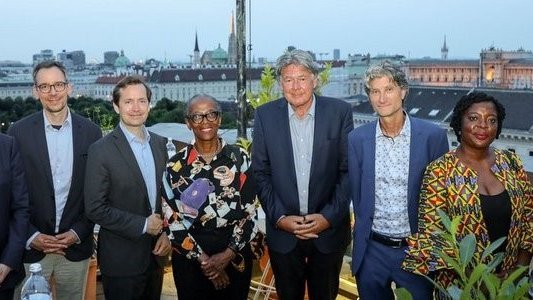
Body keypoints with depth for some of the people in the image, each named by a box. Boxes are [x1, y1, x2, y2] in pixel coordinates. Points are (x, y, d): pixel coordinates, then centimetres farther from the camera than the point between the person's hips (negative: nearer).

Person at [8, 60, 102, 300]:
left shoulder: (91, 132, 0)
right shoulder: (19, 131, -3)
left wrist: (78, 232, -5)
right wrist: (31, 237, -9)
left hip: (76, 247, 1)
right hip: (31, 246, -1)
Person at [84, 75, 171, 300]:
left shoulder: (160, 144, 4)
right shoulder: (101, 150, -13)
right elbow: (95, 209, -16)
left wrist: (166, 232, 0)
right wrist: (143, 225, -15)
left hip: (155, 254, 5)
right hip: (121, 259, -5)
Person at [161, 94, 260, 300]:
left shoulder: (239, 158, -1)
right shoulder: (176, 165, -3)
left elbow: (249, 211, -3)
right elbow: (172, 220, -4)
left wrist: (228, 254, -11)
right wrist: (203, 259, -10)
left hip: (235, 256, 1)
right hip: (190, 258, 0)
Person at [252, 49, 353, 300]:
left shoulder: (339, 112, -6)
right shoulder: (265, 115, -4)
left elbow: (348, 170, -5)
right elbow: (261, 173, -2)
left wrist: (329, 216, -12)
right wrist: (280, 218, -10)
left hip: (329, 228, 0)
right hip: (282, 229, 1)